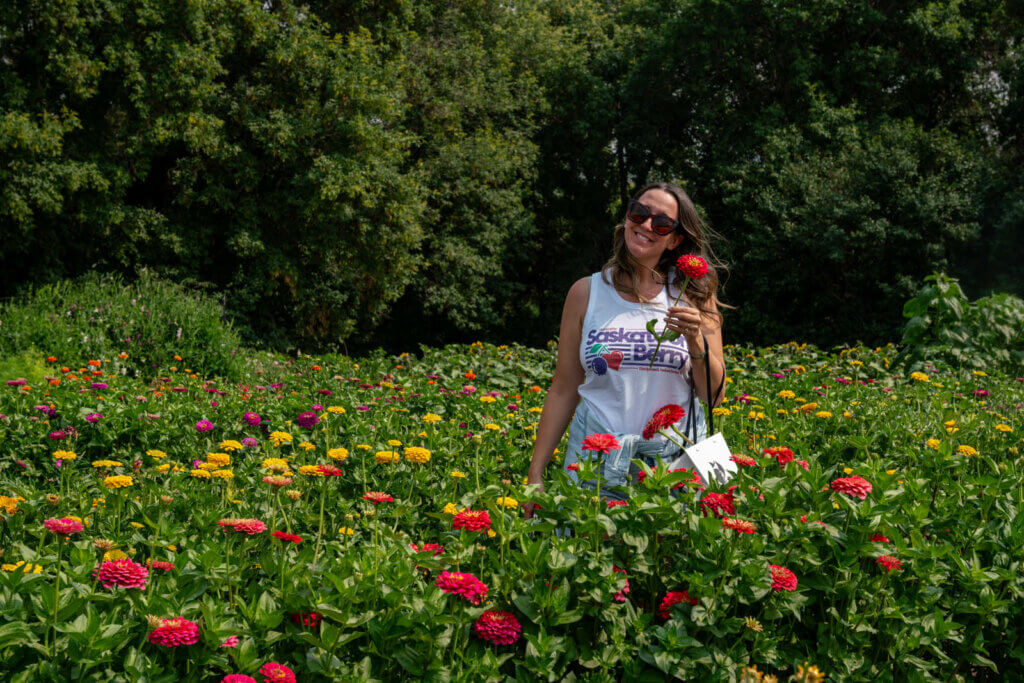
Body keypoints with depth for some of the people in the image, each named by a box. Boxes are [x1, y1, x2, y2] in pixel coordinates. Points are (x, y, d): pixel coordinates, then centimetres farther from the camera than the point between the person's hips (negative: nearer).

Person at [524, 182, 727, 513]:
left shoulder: (694, 295, 4)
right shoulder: (587, 292, 4)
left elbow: (714, 396, 3)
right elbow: (563, 391, 6)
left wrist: (696, 343, -15)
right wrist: (536, 474, 4)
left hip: (675, 459, 0)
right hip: (597, 459, 0)